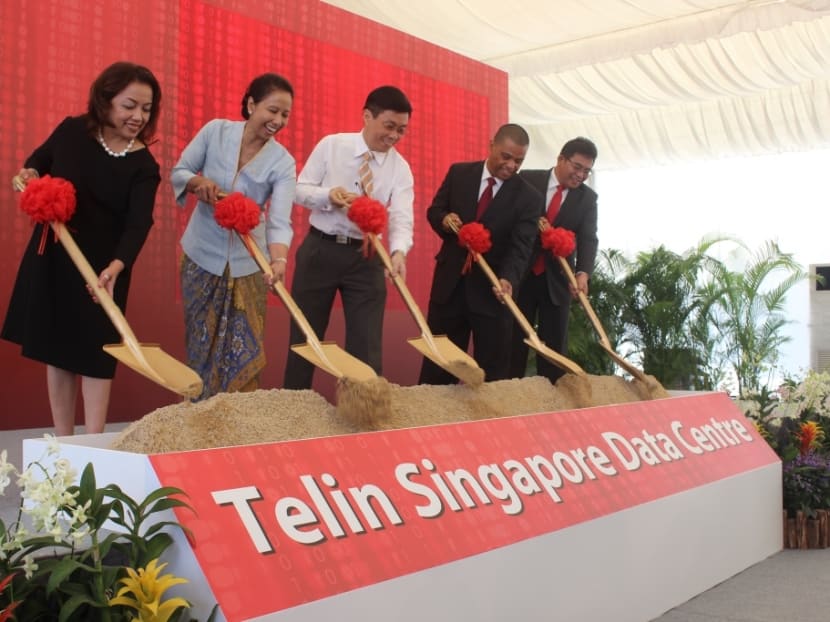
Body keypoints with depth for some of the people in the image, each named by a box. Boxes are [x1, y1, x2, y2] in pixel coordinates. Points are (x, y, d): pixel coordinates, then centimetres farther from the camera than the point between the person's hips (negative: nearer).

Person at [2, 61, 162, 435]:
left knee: (94, 353, 0)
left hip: (102, 269, -3)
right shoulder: (72, 131, -5)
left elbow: (138, 224, -25)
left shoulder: (143, 166, -13)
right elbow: (40, 157, 16)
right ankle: (62, 441, 21)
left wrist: (115, 267, -42)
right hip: (51, 259, 3)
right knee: (55, 348, 9)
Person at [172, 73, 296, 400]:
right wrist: (199, 182, -23)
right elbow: (178, 172, 0)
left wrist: (278, 260, -40)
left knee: (242, 348, 2)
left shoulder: (282, 162, -11)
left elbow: (280, 221, -21)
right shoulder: (215, 131, -7)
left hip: (247, 263, -1)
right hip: (201, 255, 1)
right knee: (201, 342, 9)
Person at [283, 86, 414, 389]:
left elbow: (401, 216, -14)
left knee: (366, 341, 4)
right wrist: (329, 195, -23)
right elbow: (300, 189, -1)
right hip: (320, 250, 0)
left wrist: (398, 251, -34)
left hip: (365, 256, 1)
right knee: (305, 335, 10)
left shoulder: (400, 168, -2)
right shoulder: (331, 145, -4)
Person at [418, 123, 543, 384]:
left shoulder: (528, 197, -7)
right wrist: (444, 219, -16)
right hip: (450, 282, 2)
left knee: (491, 370, 7)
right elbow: (434, 210, 9)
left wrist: (508, 279, -33)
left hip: (491, 287, -1)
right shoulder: (459, 173, 1)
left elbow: (521, 246, -15)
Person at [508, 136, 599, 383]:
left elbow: (588, 239, -10)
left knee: (554, 342, 5)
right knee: (513, 339, 5)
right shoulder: (528, 180, -3)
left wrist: (583, 273, -26)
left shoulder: (587, 198, 2)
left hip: (557, 278, 2)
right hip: (521, 274, -1)